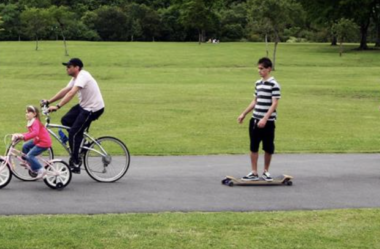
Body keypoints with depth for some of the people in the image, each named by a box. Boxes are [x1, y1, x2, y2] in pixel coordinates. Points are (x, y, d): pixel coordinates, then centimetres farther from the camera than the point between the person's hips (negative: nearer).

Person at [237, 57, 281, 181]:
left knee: (268, 148, 5)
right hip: (255, 120, 6)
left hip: (268, 122, -6)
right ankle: (254, 173, 11)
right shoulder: (258, 83, 11)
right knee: (253, 147, 5)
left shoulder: (274, 84, -10)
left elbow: (274, 103, -15)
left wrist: (265, 119, -23)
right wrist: (244, 114, 19)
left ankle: (266, 171, 20)